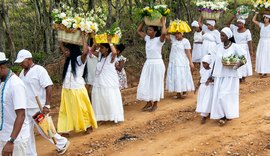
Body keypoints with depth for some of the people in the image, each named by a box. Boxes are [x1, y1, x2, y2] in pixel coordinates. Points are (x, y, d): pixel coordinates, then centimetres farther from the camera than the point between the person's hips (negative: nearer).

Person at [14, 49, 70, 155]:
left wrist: (47, 105, -23)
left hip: (38, 108, -7)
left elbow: (48, 87, -18)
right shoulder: (22, 72, 9)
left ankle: (62, 143, 25)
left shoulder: (39, 70, -13)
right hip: (25, 108, 7)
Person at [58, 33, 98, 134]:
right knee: (67, 110, 7)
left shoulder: (80, 59, -11)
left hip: (77, 89, -7)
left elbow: (85, 51, -32)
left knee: (81, 109, 6)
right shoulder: (69, 59, 10)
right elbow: (61, 47, 20)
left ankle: (88, 126, 21)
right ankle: (66, 129, 12)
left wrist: (84, 38, -23)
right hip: (67, 89, 7)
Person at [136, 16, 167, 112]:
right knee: (145, 84, 9)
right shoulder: (147, 38, 4)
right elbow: (138, 30, 14)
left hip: (157, 64, -6)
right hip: (148, 63, 6)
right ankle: (148, 103, 23)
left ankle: (155, 104, 17)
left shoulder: (159, 40, -14)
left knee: (155, 84, 5)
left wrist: (163, 22, -22)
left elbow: (164, 33, -36)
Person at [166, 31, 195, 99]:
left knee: (183, 77, 0)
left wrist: (191, 62, -12)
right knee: (175, 77, 6)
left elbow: (188, 52, -9)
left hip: (182, 62, -5)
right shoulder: (173, 38, 5)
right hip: (173, 62, 5)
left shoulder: (185, 41, -8)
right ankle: (178, 93, 13)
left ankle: (185, 92, 13)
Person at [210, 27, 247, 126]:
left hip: (230, 76, -4)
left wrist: (236, 66, -24)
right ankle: (222, 116, 12)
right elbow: (215, 61, 10)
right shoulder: (218, 47, 5)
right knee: (218, 96, 2)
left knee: (226, 95, -7)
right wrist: (212, 75, 9)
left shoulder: (235, 47, -8)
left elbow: (244, 58, -8)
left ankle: (228, 114, 10)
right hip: (219, 75, 4)